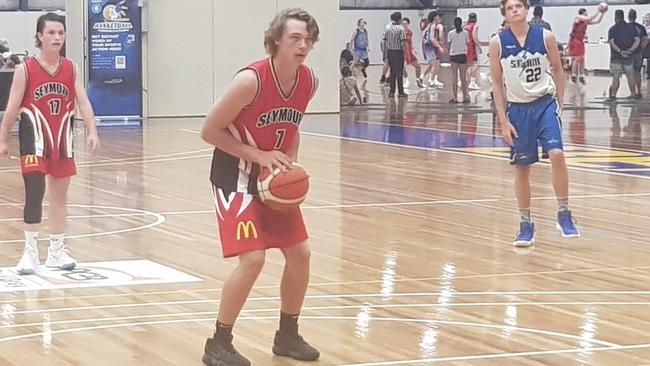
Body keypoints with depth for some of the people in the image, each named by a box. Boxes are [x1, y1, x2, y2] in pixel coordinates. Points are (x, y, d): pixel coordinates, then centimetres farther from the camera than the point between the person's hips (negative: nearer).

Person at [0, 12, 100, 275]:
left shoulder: (71, 69, 2)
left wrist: (92, 131, -19)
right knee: (35, 192, -12)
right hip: (35, 136, -4)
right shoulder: (25, 70, -7)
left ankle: (57, 252, 22)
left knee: (60, 195, 12)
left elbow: (83, 102, -5)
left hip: (63, 138, 4)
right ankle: (30, 252, -3)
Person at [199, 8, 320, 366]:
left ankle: (287, 335, 25)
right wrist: (258, 156, -23)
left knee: (300, 253, 7)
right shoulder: (250, 80, -26)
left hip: (274, 176, 7)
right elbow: (209, 131, -19)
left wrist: (290, 164, -2)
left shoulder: (309, 82, -5)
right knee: (252, 259, -17)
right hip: (236, 176, -7)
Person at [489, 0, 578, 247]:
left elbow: (557, 69, 8)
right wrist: (503, 120, -3)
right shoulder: (498, 43, -5)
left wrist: (559, 103, 8)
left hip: (545, 103, -1)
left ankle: (564, 215, -6)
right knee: (521, 167, 6)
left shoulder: (545, 37, -5)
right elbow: (497, 82, 0)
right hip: (518, 108, 1)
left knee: (556, 154, -20)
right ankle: (526, 225, 18)